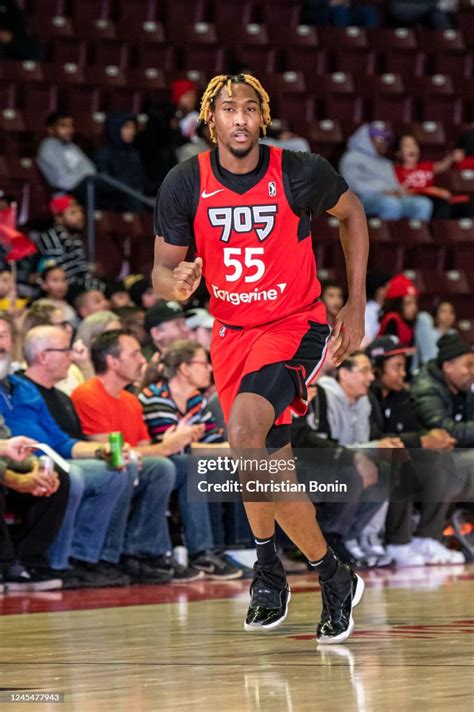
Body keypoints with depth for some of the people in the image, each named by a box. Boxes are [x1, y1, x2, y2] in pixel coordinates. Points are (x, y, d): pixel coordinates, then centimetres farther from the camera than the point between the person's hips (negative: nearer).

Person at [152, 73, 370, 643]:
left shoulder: (301, 174, -14)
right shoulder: (184, 185, -7)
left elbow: (352, 214, 7)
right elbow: (162, 272, -1)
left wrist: (356, 306, 5)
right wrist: (177, 284, -27)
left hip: (295, 325, -5)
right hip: (231, 333, 5)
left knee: (244, 436, -28)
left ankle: (267, 563, -10)